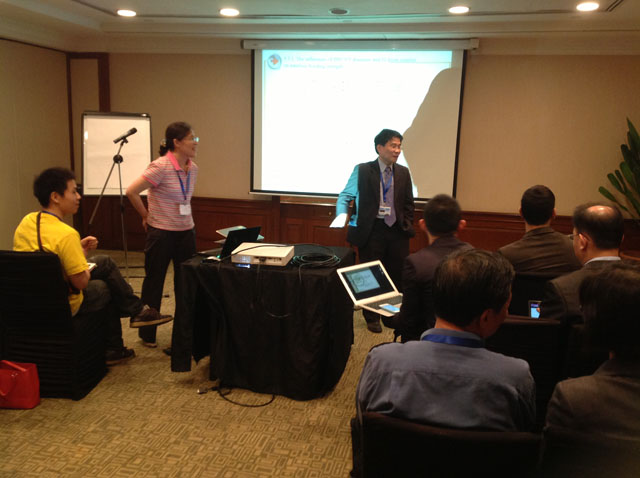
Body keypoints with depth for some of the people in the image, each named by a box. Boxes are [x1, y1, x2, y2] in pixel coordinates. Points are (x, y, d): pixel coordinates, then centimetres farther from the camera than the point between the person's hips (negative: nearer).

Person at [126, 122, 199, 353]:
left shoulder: (192, 168, 5)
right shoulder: (160, 167, -17)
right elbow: (131, 192, -17)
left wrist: (183, 219, 14)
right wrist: (147, 216, -6)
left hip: (186, 231, 6)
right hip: (161, 232, -6)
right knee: (154, 281, 8)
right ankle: (147, 334, 24)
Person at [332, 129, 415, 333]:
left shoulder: (403, 173, 10)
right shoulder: (362, 170, -2)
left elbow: (408, 204, 15)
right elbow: (346, 196, 1)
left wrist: (407, 226, 6)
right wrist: (342, 216, -16)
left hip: (397, 231, 3)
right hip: (372, 230, -3)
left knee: (397, 275, 8)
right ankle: (372, 318, 21)